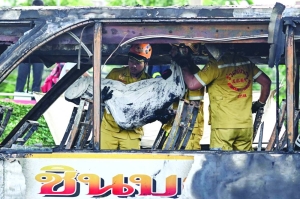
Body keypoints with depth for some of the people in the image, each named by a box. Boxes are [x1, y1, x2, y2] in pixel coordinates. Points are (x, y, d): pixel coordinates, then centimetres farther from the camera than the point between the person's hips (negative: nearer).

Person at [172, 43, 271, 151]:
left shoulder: (215, 65, -7)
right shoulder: (246, 62, 11)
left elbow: (192, 84, -8)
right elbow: (266, 81, 14)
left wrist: (183, 64, 6)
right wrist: (260, 104, 26)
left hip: (223, 126, -5)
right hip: (246, 125, 5)